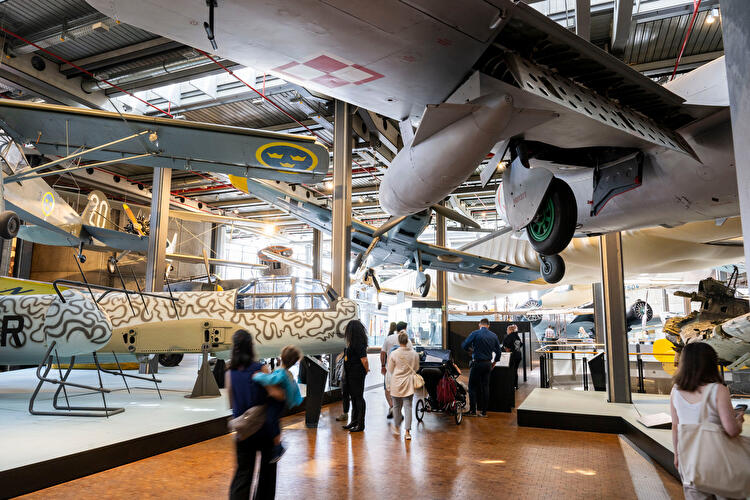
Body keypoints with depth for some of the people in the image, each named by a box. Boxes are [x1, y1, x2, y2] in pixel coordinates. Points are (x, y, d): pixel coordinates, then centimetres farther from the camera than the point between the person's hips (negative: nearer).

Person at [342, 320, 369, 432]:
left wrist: (366, 370, -6)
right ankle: (354, 421, 30)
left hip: (357, 375, -10)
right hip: (351, 374, 10)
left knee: (358, 398, -1)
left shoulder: (358, 344, -20)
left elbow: (364, 360, -23)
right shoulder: (352, 343, 9)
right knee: (353, 397, 17)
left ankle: (360, 424, 8)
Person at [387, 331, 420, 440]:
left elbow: (390, 370, -3)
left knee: (397, 406, 16)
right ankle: (407, 431, -3)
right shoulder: (414, 353, -6)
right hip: (409, 383, 1)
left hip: (396, 383, -1)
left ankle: (397, 427, 30)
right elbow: (416, 368, 7)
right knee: (408, 406, 3)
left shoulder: (394, 354, -13)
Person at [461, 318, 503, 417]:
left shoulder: (475, 333, -9)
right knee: (485, 387, 10)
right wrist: (494, 362, 22)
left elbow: (464, 346, -11)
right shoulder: (494, 336, 4)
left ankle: (473, 411, 3)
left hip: (477, 363, -4)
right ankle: (484, 411, 13)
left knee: (473, 387, 4)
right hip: (488, 364, 4)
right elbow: (498, 351, 9)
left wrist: (471, 349, 10)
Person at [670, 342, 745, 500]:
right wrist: (739, 420, 5)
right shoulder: (718, 390, -16)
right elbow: (732, 430, -18)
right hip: (715, 460, -3)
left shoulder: (676, 391, -3)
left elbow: (675, 426, 5)